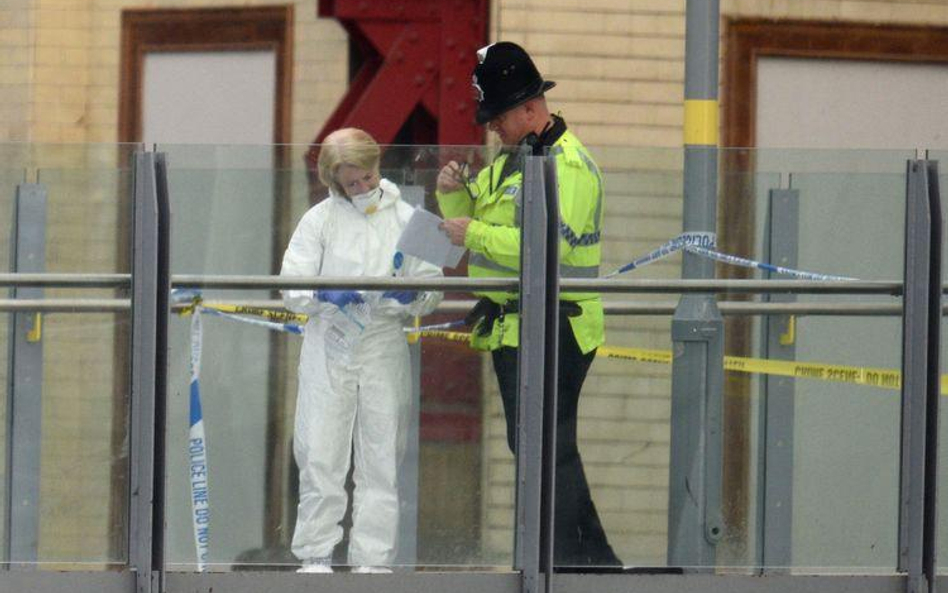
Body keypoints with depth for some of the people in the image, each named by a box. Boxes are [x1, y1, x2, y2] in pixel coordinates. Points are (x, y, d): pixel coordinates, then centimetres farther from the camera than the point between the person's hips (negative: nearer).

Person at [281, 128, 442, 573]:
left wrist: (411, 295, -16)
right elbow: (291, 287, -1)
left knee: (381, 460, 3)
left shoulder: (406, 219, 6)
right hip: (329, 348, -1)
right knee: (320, 454, -1)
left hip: (384, 349, 1)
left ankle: (373, 559, 7)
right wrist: (325, 296, -21)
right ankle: (317, 554, 7)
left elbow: (432, 293, 6)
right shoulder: (320, 219, 3)